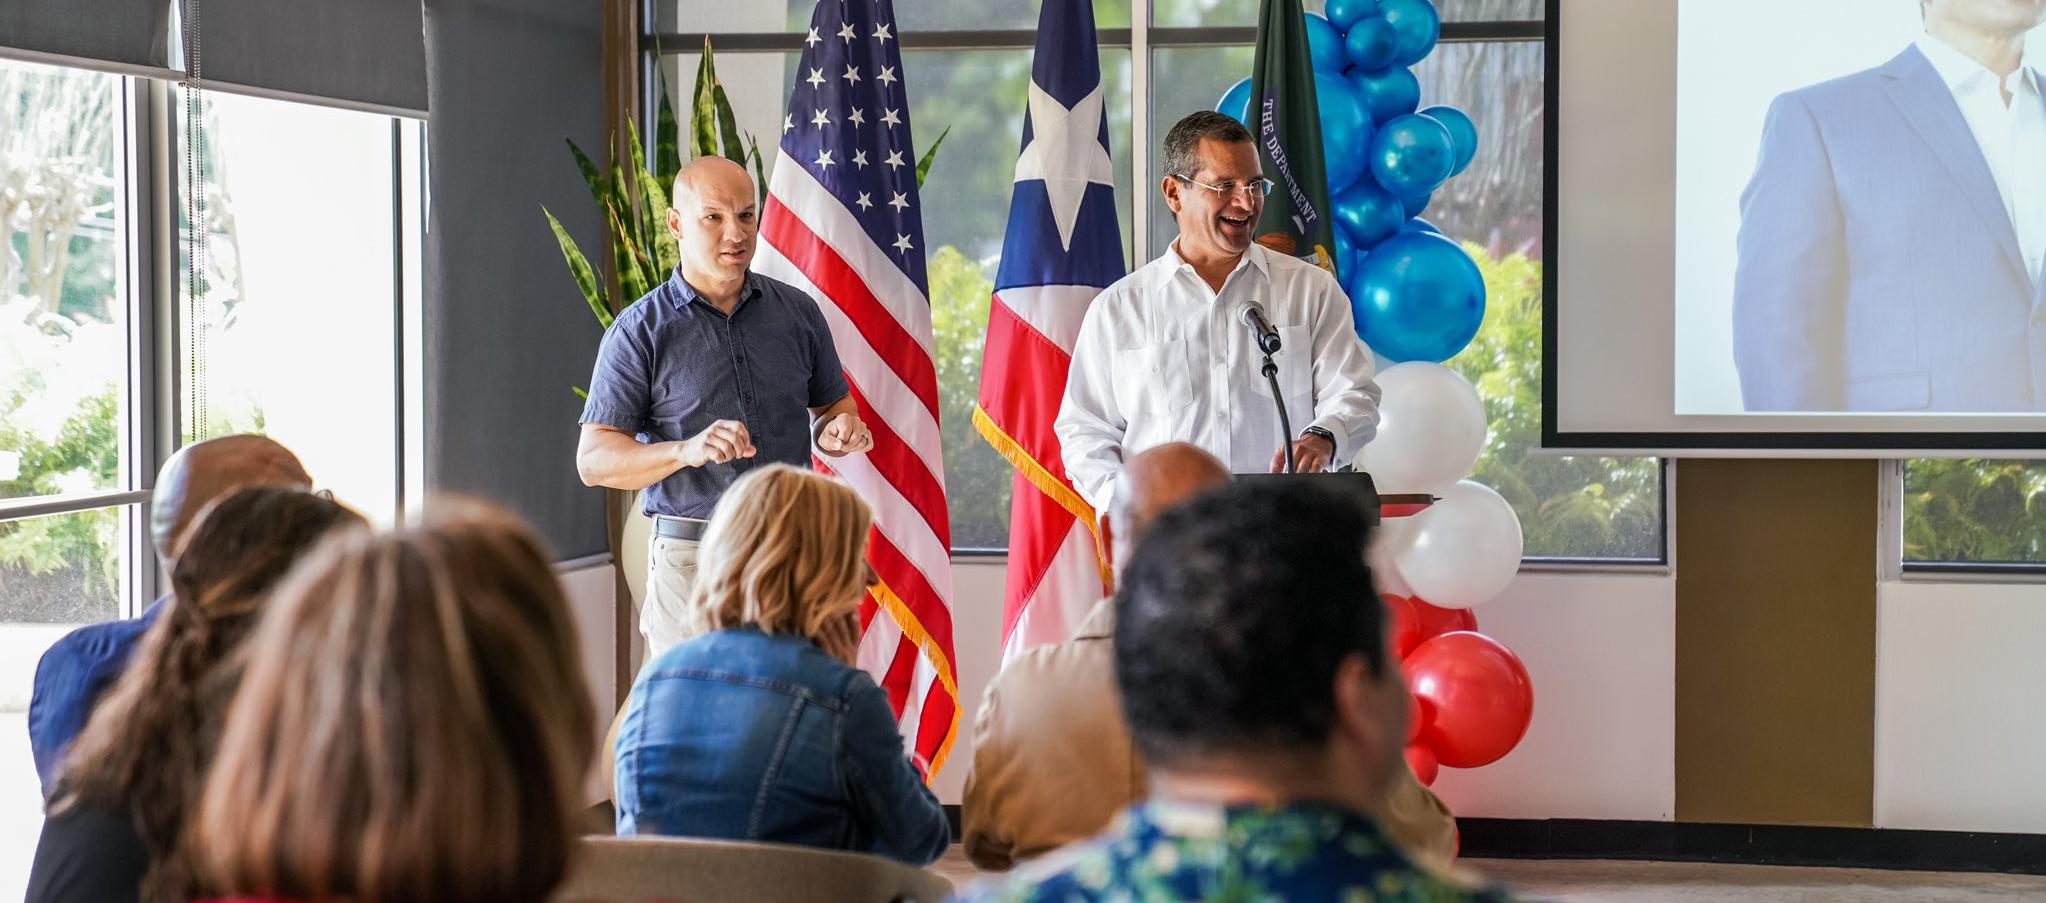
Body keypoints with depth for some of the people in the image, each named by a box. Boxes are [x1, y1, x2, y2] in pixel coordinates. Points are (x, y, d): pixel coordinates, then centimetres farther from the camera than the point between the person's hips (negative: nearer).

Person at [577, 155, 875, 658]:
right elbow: (594, 460, -3)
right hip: (690, 560, -2)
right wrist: (688, 450, -20)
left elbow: (834, 405, 22)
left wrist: (840, 432, -3)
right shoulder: (639, 332, 1)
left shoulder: (798, 312, 11)